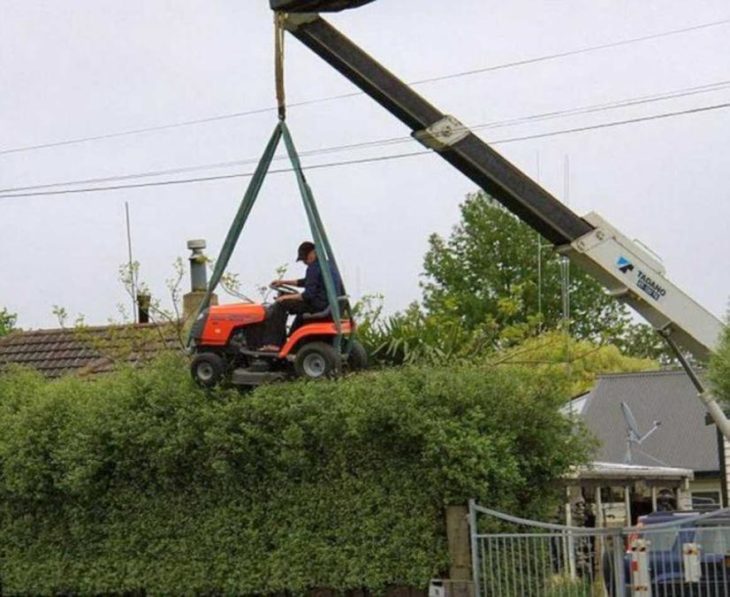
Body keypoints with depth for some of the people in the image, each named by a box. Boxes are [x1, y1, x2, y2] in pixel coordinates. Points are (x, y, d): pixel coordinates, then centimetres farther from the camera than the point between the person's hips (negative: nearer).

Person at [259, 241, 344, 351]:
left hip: (319, 307, -10)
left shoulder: (314, 267, -13)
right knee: (302, 311, 38)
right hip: (332, 308, 10)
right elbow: (307, 282, 30)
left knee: (280, 305, -3)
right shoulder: (329, 265, 18)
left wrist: (286, 297, -8)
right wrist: (284, 282, 30)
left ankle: (273, 343, -6)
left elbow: (308, 295, -19)